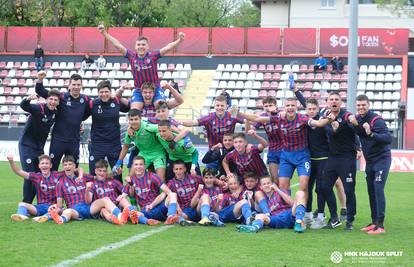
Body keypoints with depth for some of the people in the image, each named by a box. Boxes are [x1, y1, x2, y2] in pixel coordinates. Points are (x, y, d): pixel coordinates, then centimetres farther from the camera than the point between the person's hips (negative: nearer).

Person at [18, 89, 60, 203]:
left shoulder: (56, 113, 0)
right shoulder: (38, 108, -20)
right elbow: (23, 106, -38)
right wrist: (28, 99, -61)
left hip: (39, 147, 7)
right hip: (27, 145, -7)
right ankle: (25, 204, -2)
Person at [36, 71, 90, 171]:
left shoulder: (85, 100, 4)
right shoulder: (61, 97, -6)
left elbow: (85, 115, 23)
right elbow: (40, 91, -9)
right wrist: (40, 80, -25)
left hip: (74, 141, 3)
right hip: (58, 139, -3)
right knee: (52, 168, -2)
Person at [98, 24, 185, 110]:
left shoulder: (153, 55, -8)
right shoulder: (132, 56, -2)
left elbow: (167, 48, -18)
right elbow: (118, 45, -3)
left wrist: (179, 40, -34)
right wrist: (104, 33, -7)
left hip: (155, 89, -2)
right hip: (138, 91, 2)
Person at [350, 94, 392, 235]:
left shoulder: (376, 120, -19)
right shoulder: (357, 119, 3)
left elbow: (389, 138, -26)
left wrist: (371, 134, -41)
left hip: (381, 159, -8)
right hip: (369, 161, 8)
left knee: (378, 189, -14)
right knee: (371, 191, 11)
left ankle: (380, 225, -14)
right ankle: (374, 222, 20)